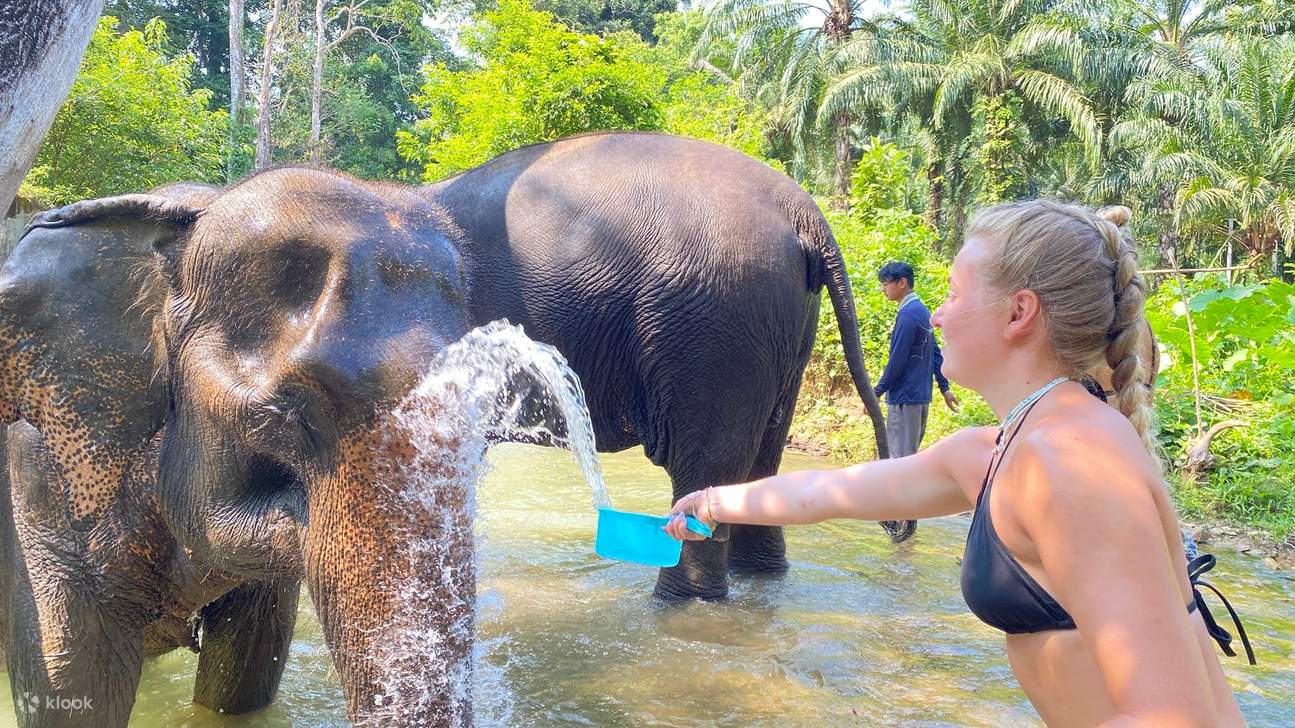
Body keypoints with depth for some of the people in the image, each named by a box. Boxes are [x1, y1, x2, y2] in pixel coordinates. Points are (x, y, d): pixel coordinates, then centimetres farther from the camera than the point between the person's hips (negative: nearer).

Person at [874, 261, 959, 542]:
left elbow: (897, 361, -18)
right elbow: (935, 353, 19)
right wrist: (945, 387, 24)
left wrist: (876, 393, -11)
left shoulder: (908, 314, -16)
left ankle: (905, 522, -2)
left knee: (902, 458, -5)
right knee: (905, 455, 15)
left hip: (905, 398, -10)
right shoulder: (922, 311, 14)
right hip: (921, 396, 10)